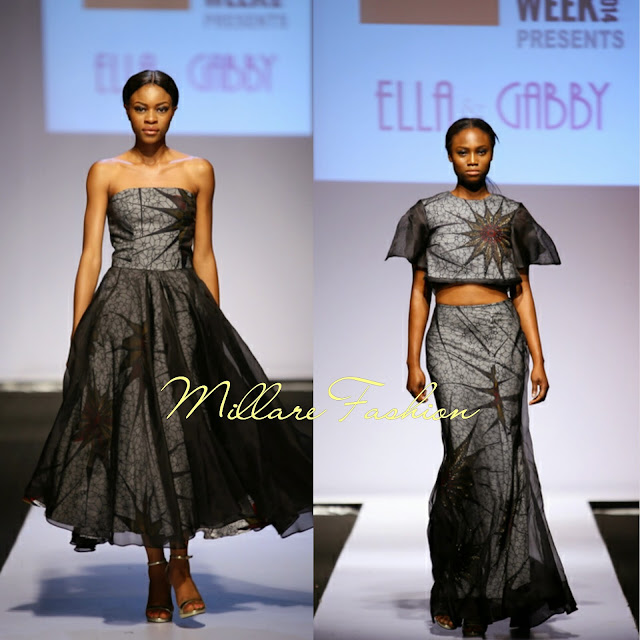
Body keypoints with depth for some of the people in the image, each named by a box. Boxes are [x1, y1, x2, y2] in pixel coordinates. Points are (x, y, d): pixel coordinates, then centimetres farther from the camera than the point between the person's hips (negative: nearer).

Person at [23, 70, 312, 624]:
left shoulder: (197, 172, 7)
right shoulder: (105, 173, 6)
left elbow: (203, 254, 9)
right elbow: (91, 255, 4)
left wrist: (214, 325, 4)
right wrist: (78, 335, -2)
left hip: (181, 307, 0)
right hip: (121, 307, 0)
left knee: (180, 430, -5)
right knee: (132, 432, -1)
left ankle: (180, 562, 5)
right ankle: (157, 567, 6)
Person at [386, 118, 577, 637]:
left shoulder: (511, 215, 11)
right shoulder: (429, 213, 7)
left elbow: (522, 291, 10)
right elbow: (419, 291, 7)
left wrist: (538, 359, 2)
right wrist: (413, 363, 1)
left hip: (503, 337, 2)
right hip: (452, 338, -2)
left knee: (500, 458, -5)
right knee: (470, 452, -14)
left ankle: (475, 594, 1)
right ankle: (458, 590, -4)